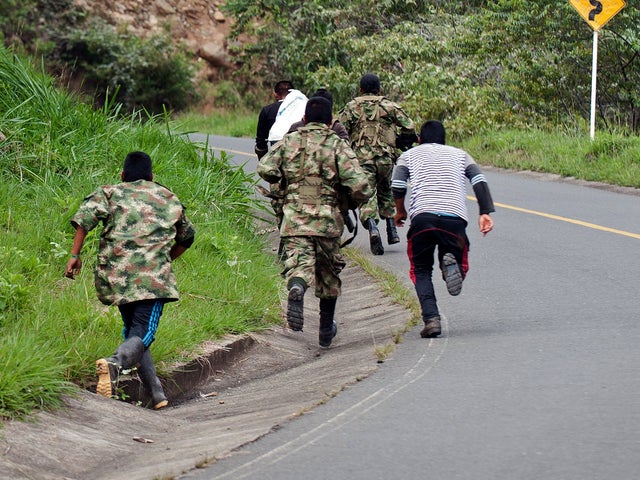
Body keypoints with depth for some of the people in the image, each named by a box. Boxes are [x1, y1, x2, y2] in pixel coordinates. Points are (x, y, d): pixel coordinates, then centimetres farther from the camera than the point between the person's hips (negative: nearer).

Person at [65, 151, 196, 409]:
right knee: (142, 334, -7)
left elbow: (85, 216, -5)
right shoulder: (169, 199, 21)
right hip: (153, 278, -2)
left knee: (133, 331, 17)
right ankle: (114, 363, -40)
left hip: (116, 276, 2)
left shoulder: (109, 193, 14)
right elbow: (187, 236, 32)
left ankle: (157, 395, 13)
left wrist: (75, 256, -3)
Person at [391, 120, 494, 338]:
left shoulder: (409, 155, 23)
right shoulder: (459, 154, 28)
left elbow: (397, 185, 7)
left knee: (421, 271, 15)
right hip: (454, 218, 1)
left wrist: (400, 212, 23)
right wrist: (485, 212, 5)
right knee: (459, 268, 18)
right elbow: (479, 181, 11)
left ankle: (431, 319, -9)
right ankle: (451, 263, -22)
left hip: (422, 216, -1)